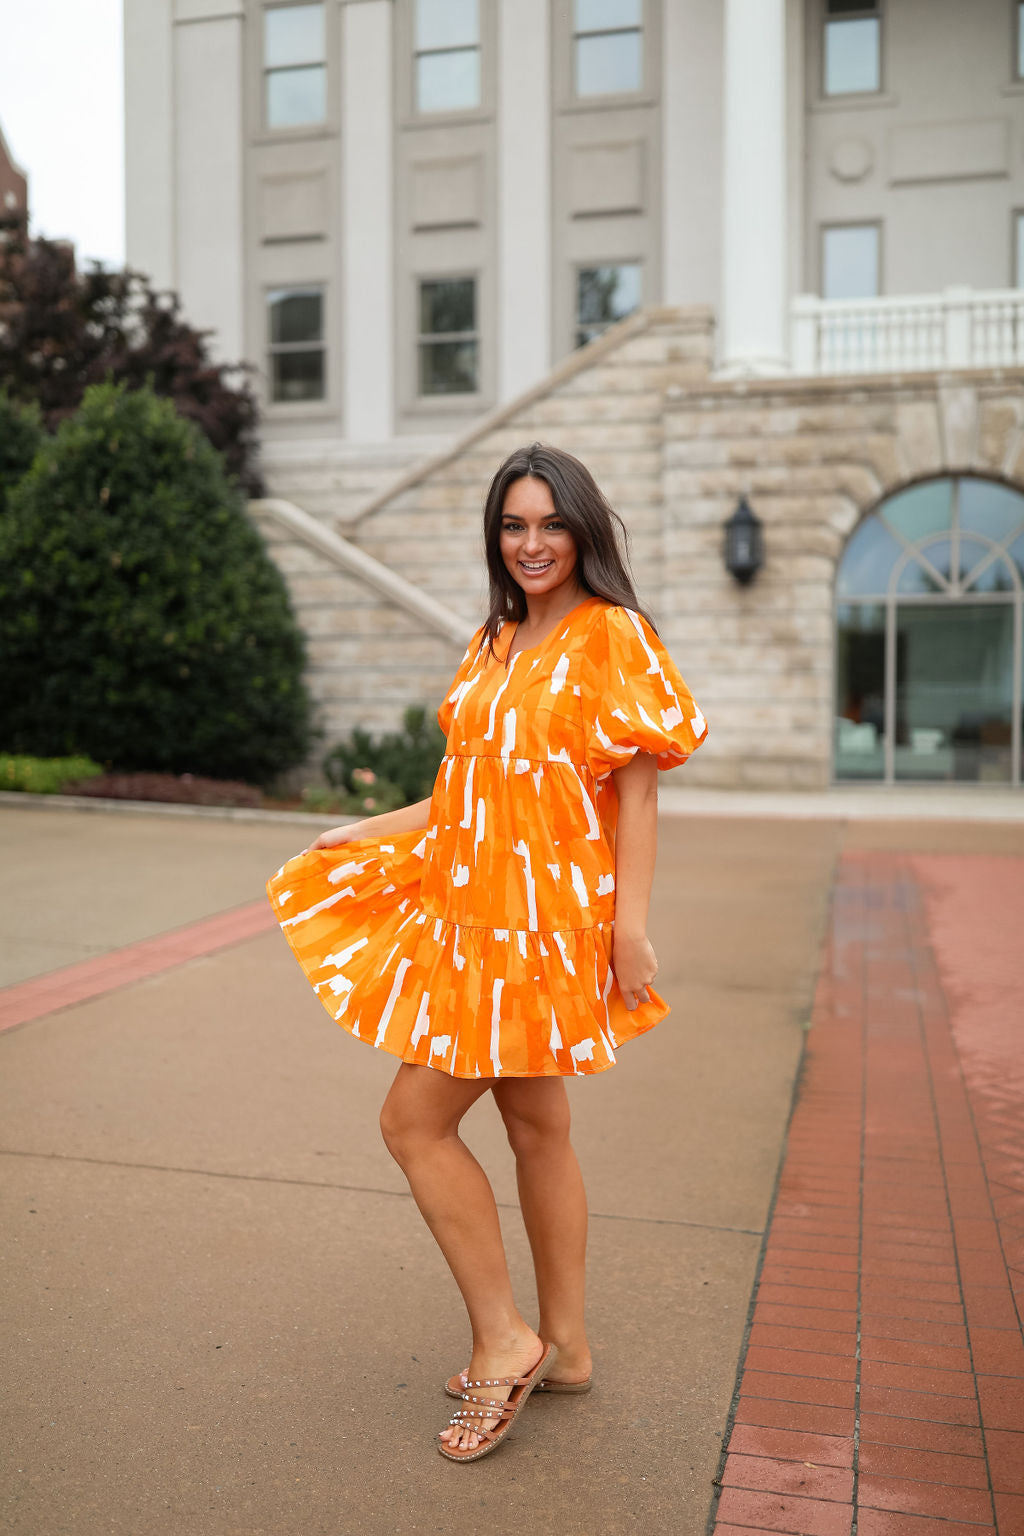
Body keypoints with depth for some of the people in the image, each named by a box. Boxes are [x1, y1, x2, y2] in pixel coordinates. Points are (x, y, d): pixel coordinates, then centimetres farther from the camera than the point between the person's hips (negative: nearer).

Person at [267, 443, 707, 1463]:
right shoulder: (498, 641, 15)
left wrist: (631, 926, -16)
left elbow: (636, 789, -11)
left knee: (414, 1120, -5)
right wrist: (367, 833, 16)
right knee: (535, 1126, 14)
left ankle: (502, 1338, 10)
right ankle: (562, 1347, 28)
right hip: (473, 904, 8)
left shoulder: (610, 635, -7)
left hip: (542, 918, -8)